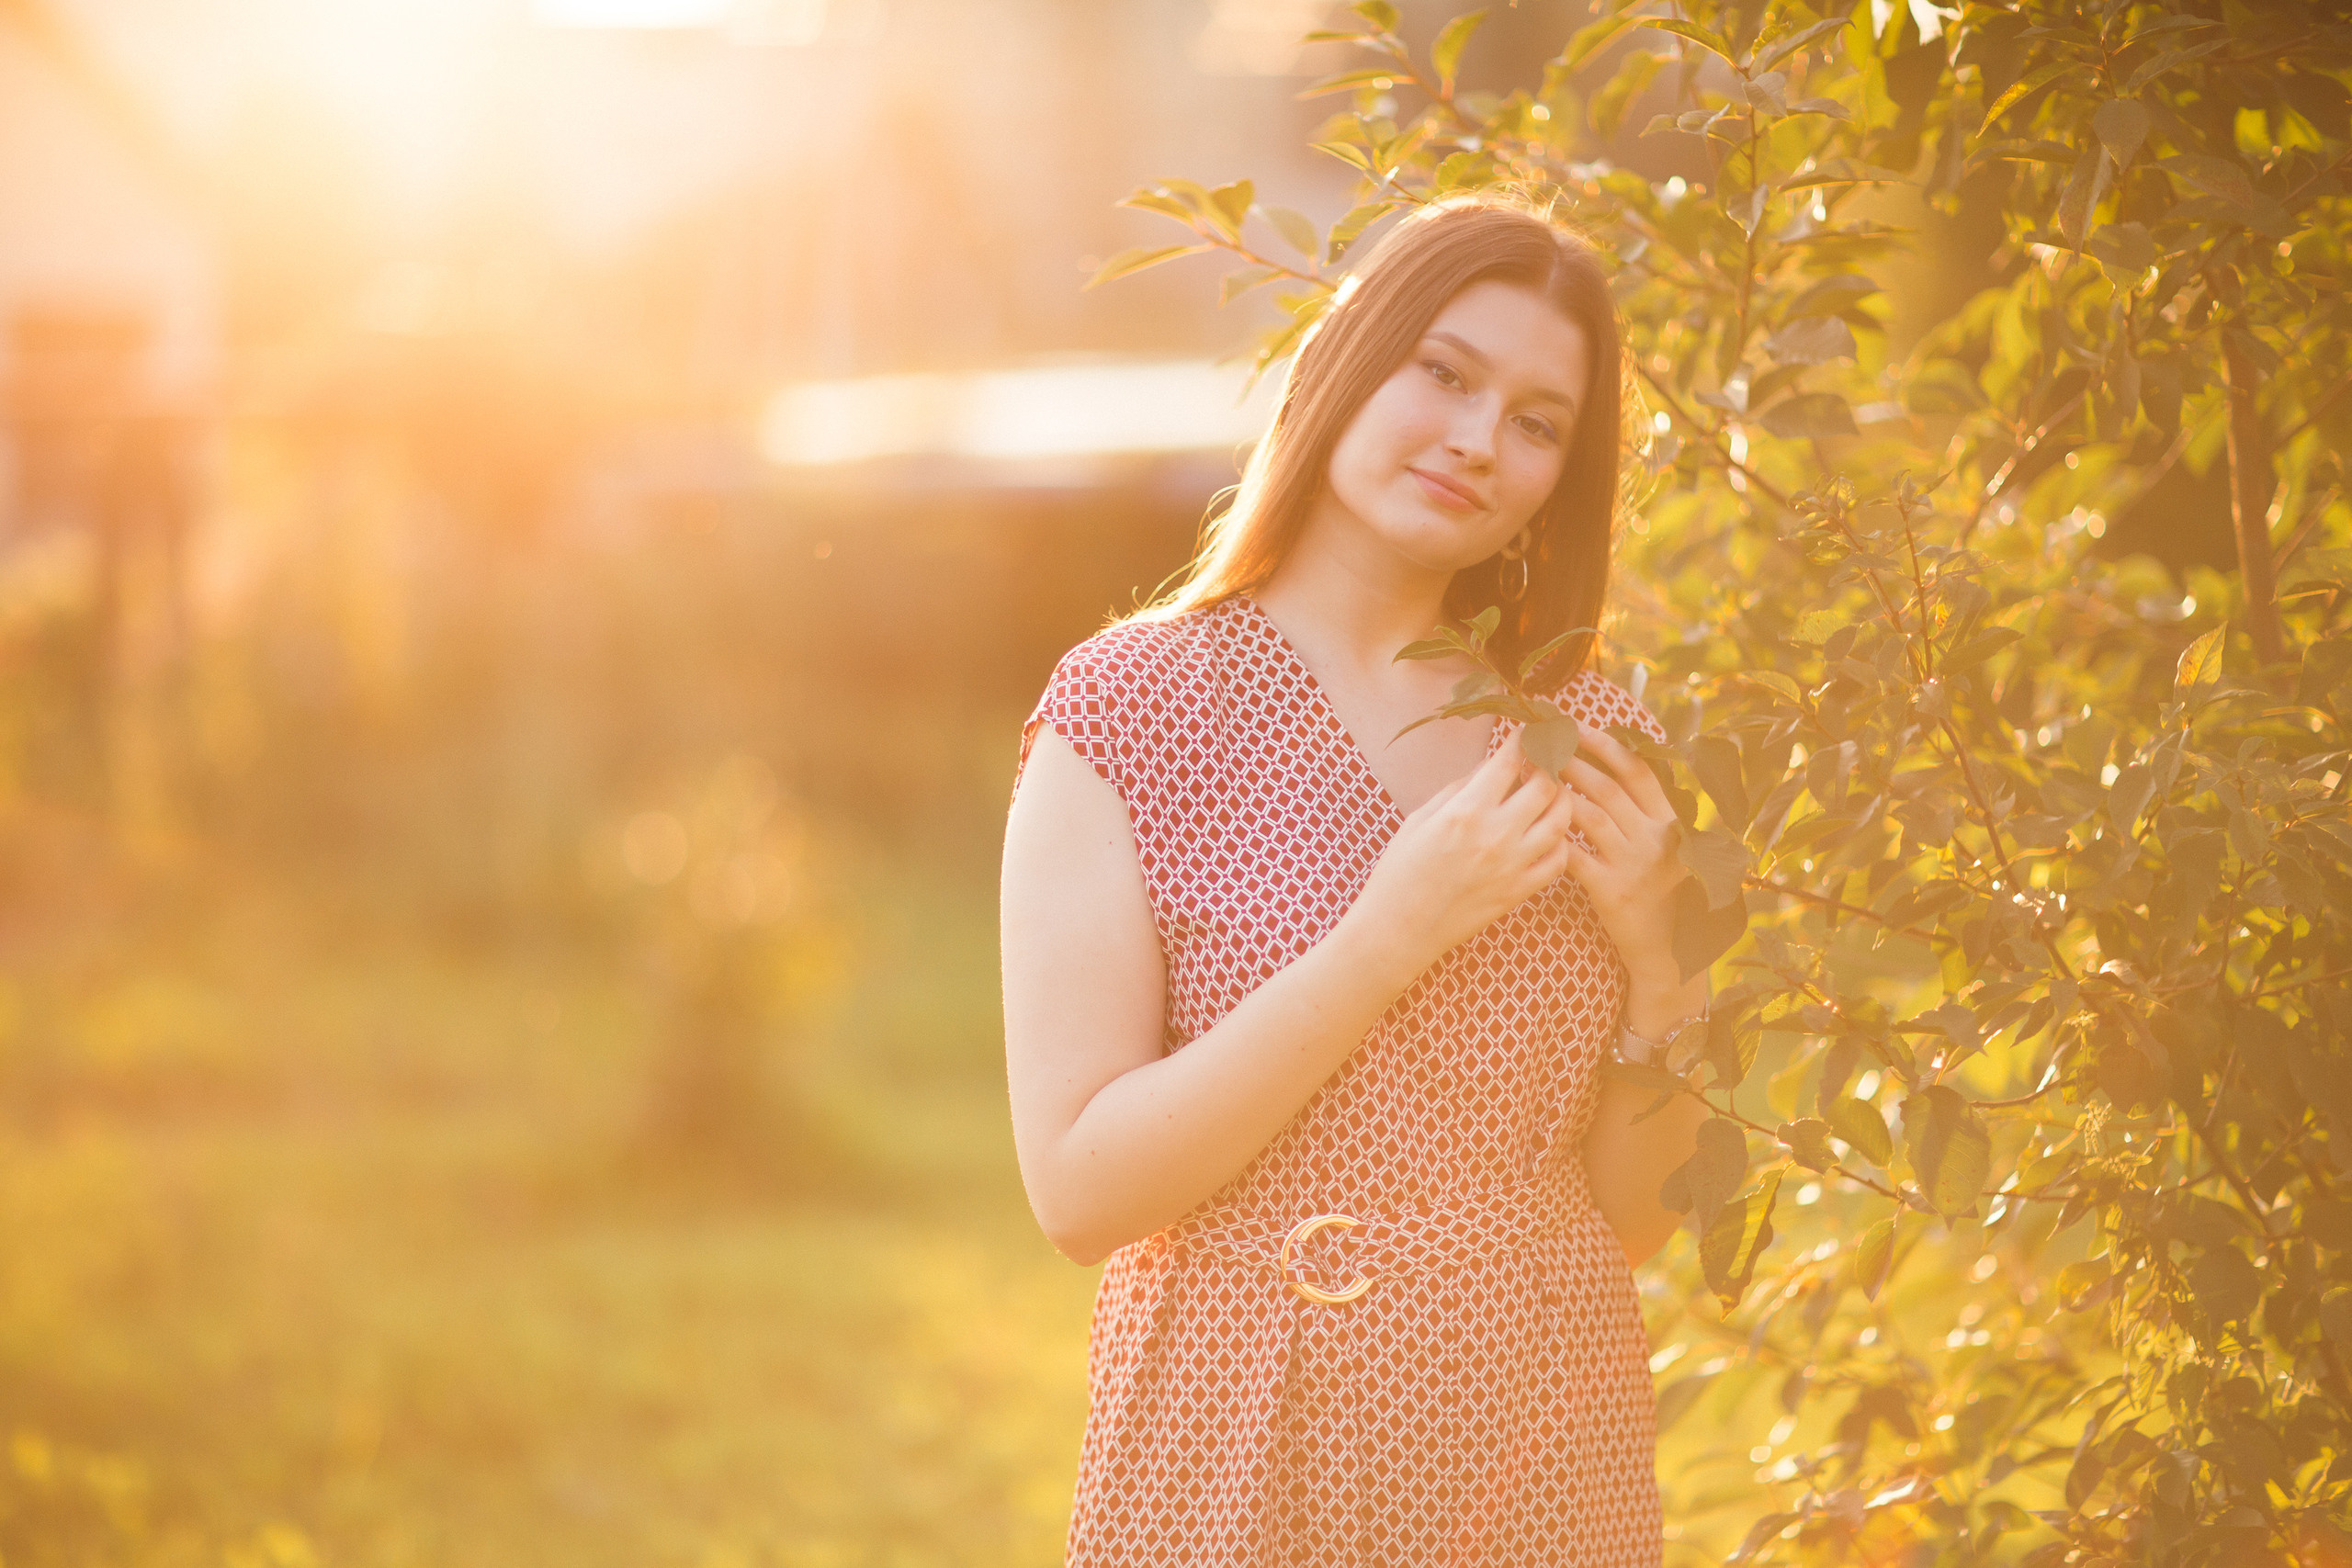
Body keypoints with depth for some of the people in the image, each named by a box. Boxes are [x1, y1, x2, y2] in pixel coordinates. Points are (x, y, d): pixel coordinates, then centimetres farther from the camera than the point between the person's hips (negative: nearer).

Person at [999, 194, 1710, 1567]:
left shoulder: (1590, 741, 5)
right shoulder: (1129, 710, -7)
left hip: (1555, 1457, 4)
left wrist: (1652, 950, -8)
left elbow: (1634, 1221, 8)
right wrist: (1395, 931, -19)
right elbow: (1079, 1191, -15)